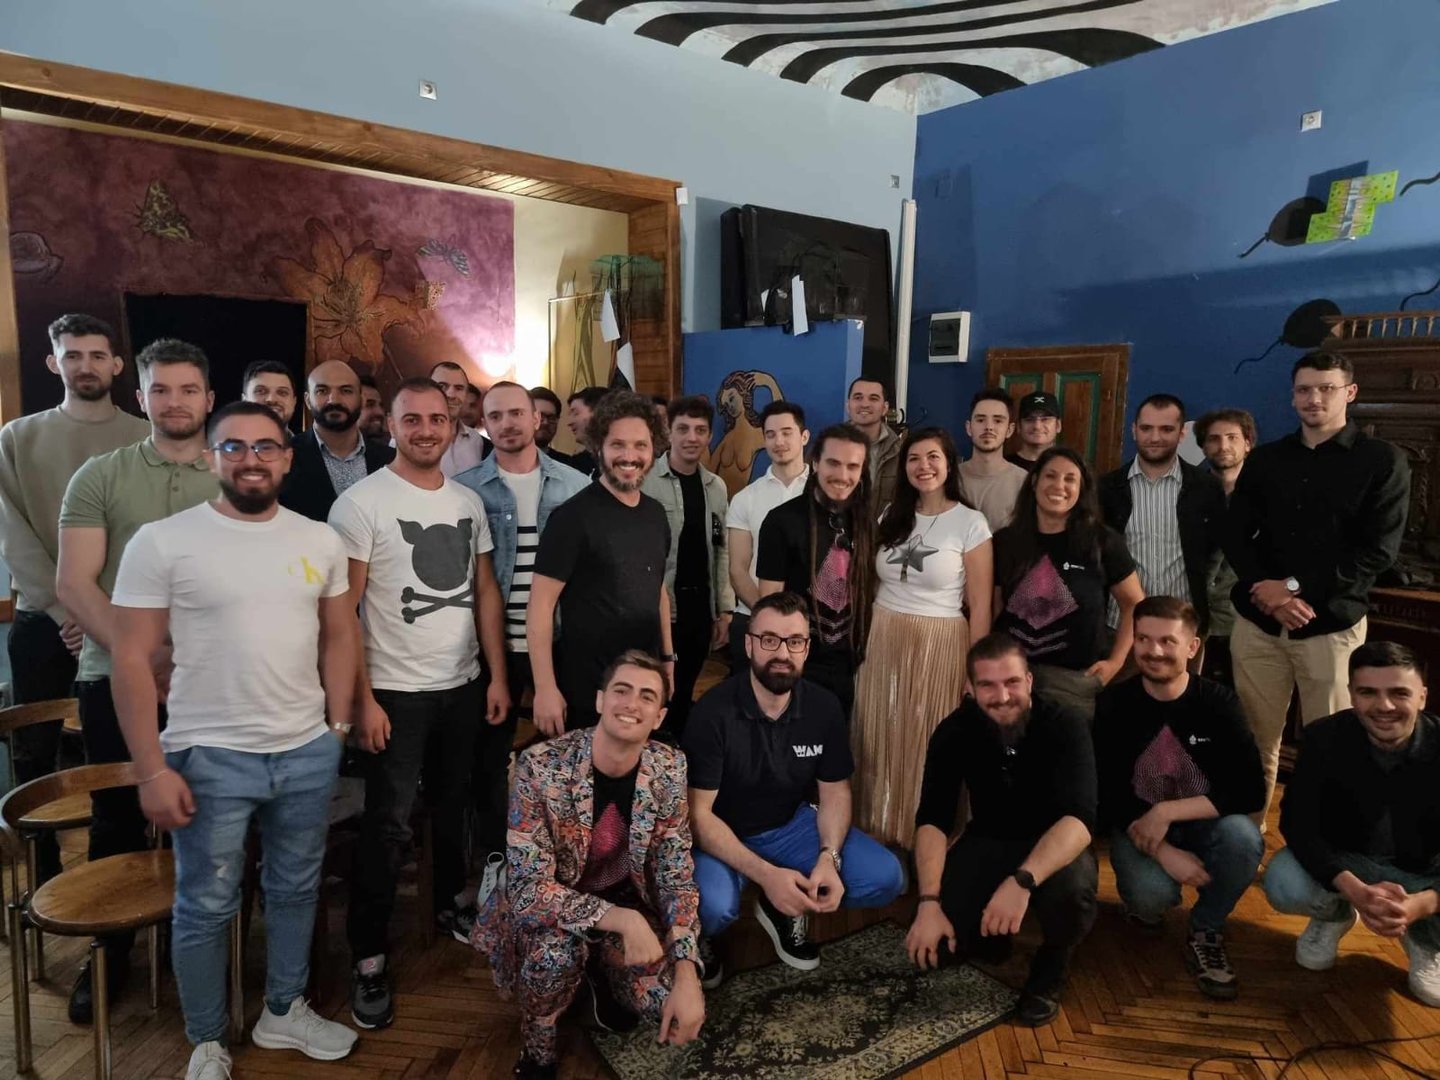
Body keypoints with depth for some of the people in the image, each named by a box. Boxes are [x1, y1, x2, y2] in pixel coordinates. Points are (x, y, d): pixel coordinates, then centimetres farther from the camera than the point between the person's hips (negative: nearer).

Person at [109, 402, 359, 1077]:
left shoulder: (320, 540, 2)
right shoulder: (162, 542, -9)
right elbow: (132, 659, -9)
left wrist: (339, 726, 5)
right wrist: (152, 770, -11)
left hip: (308, 753, 4)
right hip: (209, 757, -3)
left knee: (295, 889, 19)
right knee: (207, 906, 12)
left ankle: (283, 1011, 41)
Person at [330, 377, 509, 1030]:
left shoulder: (469, 503, 6)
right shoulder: (361, 503, -11)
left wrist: (497, 676, 5)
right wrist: (361, 699, -14)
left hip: (463, 687, 5)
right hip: (395, 692, -5)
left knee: (452, 806, 18)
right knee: (388, 826, 1)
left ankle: (450, 903, 39)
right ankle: (368, 958, 16)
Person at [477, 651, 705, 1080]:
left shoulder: (668, 768, -15)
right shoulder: (541, 766, -27)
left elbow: (677, 874, -9)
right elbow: (530, 887, -27)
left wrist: (686, 976, -21)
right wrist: (620, 919, -39)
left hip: (626, 903, 3)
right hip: (547, 909, -3)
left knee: (679, 1009, -17)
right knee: (557, 948, -36)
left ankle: (601, 978, 17)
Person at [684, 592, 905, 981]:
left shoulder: (824, 707, -10)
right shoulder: (714, 713, -24)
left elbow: (835, 791, 0)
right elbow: (697, 813, -23)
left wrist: (828, 858, -19)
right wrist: (765, 874, -33)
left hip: (791, 825, 5)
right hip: (722, 835, -4)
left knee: (885, 877, -11)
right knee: (713, 906, -35)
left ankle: (786, 907, 15)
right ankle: (700, 935, 5)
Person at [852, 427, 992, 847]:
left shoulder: (971, 523, -7)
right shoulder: (891, 516, 7)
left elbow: (979, 606, -6)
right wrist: (866, 641, 11)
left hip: (939, 648, -4)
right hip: (882, 643, 4)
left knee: (929, 748, 5)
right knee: (881, 743, 9)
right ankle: (878, 832, 27)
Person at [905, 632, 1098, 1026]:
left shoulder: (1065, 729, -22)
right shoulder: (954, 732, -14)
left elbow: (1079, 819, -35)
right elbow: (932, 820, -18)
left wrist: (1022, 881, -51)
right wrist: (929, 903, -32)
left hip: (1055, 847, -1)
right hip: (987, 844, 2)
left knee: (1071, 889, -37)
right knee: (930, 940, -19)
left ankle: (1049, 969, -3)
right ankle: (988, 934, 16)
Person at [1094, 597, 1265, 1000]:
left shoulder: (1219, 702, -10)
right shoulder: (1113, 705, -12)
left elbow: (1250, 789, -18)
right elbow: (1107, 796, -12)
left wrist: (1168, 812, -28)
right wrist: (1162, 851, -25)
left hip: (1203, 822, 1)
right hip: (1137, 825, -1)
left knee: (1244, 839, -32)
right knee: (1152, 894, -31)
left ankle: (1205, 930, -3)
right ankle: (1143, 901, 10)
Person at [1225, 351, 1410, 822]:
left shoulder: (1382, 460, 1)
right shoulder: (1265, 459, 10)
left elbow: (1377, 552, -6)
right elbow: (1234, 536, 6)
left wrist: (1294, 587, -13)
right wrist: (1268, 593, -11)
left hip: (1332, 625, -2)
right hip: (1257, 622, 2)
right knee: (1255, 739, 8)